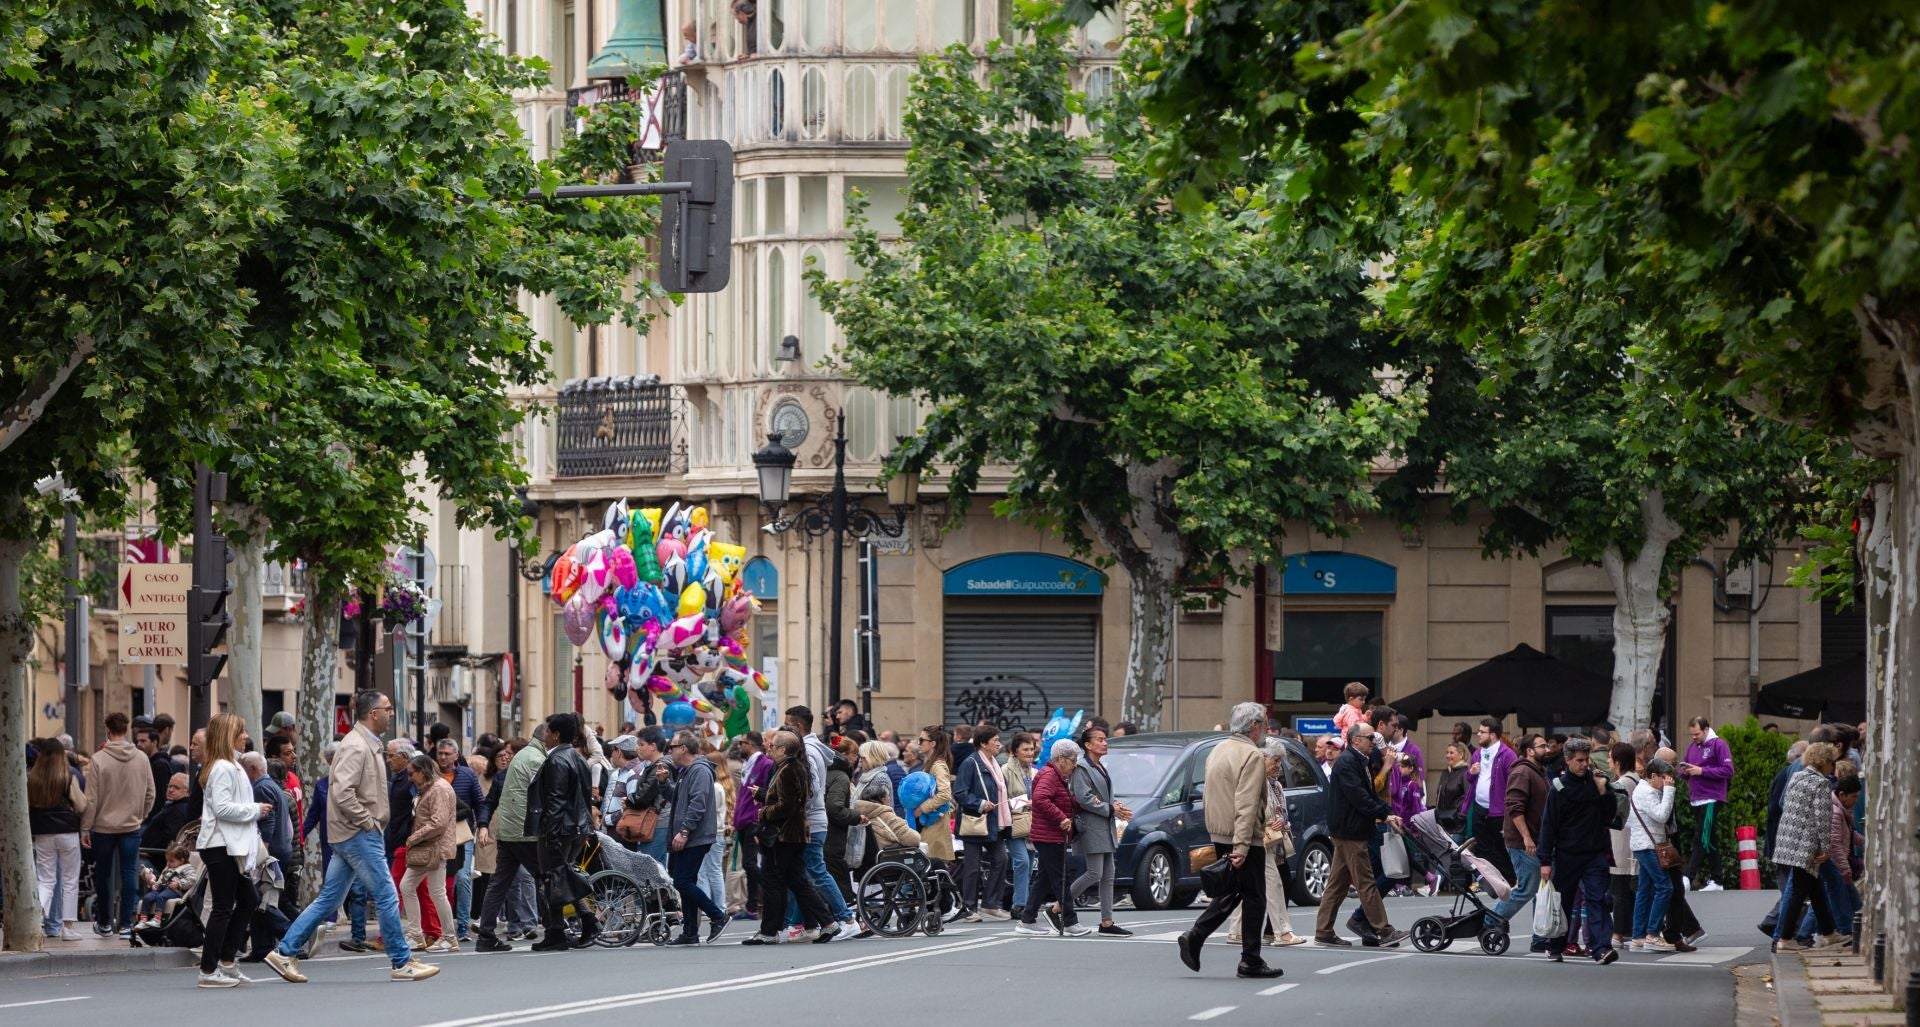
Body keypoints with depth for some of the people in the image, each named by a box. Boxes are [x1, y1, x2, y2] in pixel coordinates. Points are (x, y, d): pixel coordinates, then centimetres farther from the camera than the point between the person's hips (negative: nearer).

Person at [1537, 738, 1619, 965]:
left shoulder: (1596, 781, 6)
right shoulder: (1559, 787, -3)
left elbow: (1609, 816, 8)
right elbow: (1548, 825, -4)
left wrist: (1603, 791, -8)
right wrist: (1545, 861, -8)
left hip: (1595, 853, 2)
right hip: (1567, 854, -2)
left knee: (1597, 899, -11)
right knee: (1563, 901, 10)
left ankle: (1602, 947, -19)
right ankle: (1555, 947, 26)